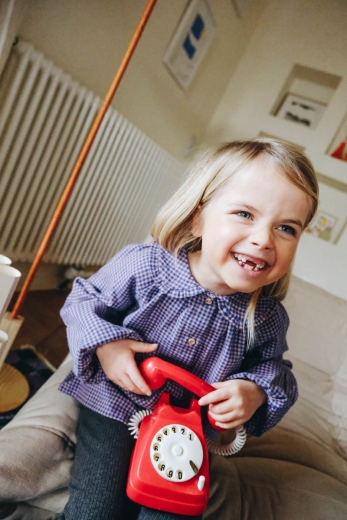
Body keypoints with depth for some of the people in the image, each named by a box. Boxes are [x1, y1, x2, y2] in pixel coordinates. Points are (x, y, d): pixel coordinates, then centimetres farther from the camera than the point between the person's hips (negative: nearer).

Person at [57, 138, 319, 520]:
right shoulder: (144, 266, -23)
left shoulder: (269, 319, -15)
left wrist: (257, 392, -17)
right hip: (115, 407, -1)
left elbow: (274, 367, 5)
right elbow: (84, 299, -8)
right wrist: (104, 344, -24)